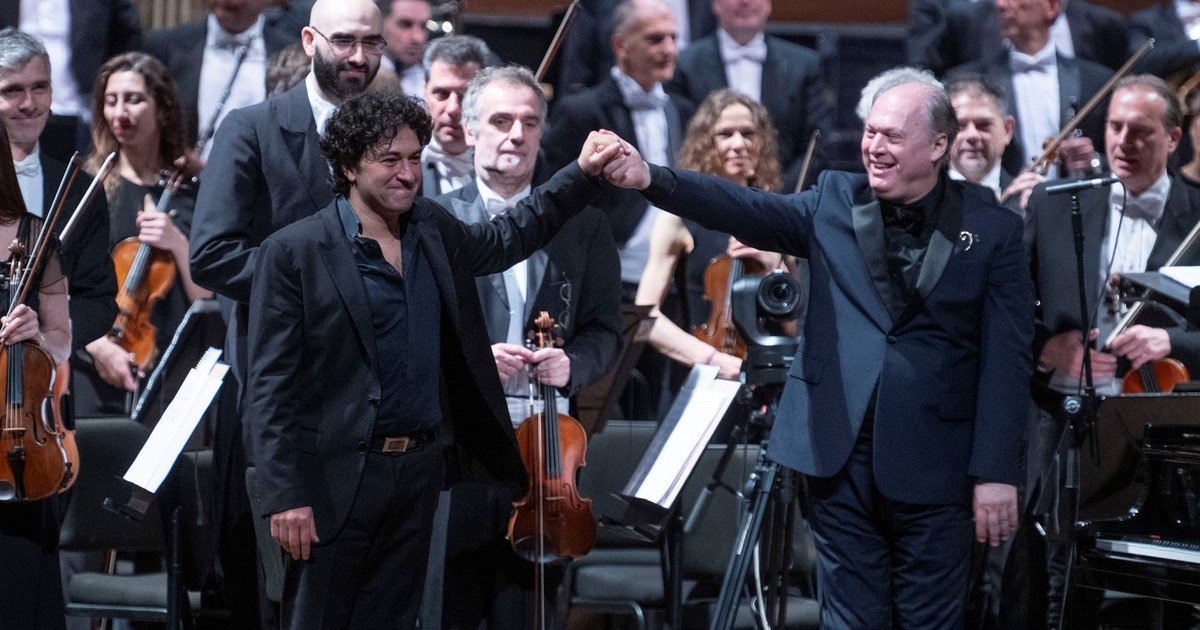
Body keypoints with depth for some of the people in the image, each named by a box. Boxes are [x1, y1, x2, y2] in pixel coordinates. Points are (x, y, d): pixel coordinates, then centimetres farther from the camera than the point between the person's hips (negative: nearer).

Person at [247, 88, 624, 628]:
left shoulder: (434, 232, 9)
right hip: (338, 476, -6)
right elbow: (272, 384, -12)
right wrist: (287, 496, -17)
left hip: (419, 468, 6)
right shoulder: (293, 253, -10)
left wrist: (582, 175, 22)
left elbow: (504, 240, 31)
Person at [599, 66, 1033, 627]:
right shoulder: (834, 202, 7)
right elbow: (748, 210, -7)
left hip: (931, 471, -2)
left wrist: (996, 473, -10)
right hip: (841, 457, 2)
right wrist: (650, 179, -24)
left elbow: (1007, 360, -4)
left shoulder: (992, 232, -1)